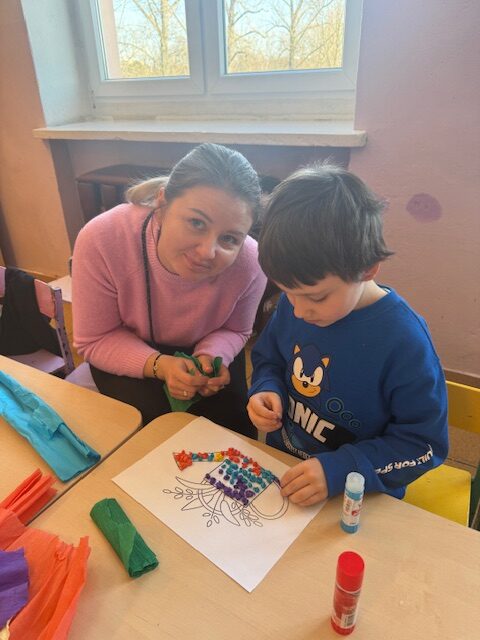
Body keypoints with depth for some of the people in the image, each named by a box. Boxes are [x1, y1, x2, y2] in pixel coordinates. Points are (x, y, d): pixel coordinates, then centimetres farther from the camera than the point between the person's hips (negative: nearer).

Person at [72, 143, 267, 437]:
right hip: (127, 353, -1)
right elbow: (95, 341, -19)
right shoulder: (100, 240, -34)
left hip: (201, 351, 2)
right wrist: (158, 365, -35)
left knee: (233, 424, -12)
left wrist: (209, 356, -30)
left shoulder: (250, 263, -30)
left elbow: (234, 330, -7)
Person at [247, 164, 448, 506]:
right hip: (279, 463, 4)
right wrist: (265, 390, -11)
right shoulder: (295, 303, -7)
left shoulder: (404, 339, -23)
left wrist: (338, 471, -24)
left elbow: (425, 444, -15)